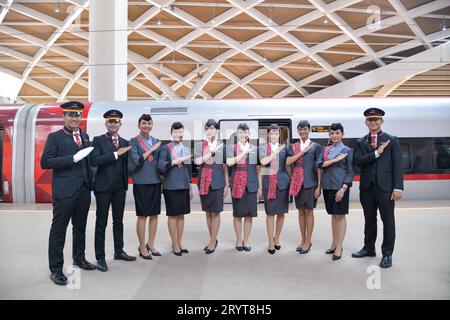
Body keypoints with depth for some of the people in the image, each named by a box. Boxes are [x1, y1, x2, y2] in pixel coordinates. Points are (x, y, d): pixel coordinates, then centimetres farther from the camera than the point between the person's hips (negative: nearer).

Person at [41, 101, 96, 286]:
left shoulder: (85, 136, 13)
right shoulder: (54, 137, -4)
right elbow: (45, 162, -13)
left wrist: (90, 182, 10)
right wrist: (73, 158, -21)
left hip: (83, 190, 6)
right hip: (64, 192, -6)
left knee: (80, 227, 18)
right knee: (58, 229, 2)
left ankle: (79, 258, 34)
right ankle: (56, 269, 13)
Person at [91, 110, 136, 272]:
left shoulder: (125, 142, 10)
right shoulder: (98, 140, -2)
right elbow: (94, 161, -16)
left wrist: (126, 186, 12)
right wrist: (116, 154, -20)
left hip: (120, 188, 4)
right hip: (103, 187, -4)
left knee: (118, 221, 14)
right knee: (101, 222, 3)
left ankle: (119, 251, 29)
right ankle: (100, 257, 13)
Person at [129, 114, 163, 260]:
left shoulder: (156, 141, 12)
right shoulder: (134, 141, -2)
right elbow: (136, 161, -14)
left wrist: (162, 177, 12)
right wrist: (151, 149, -13)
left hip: (156, 181, 5)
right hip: (141, 182, -5)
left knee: (154, 214, 9)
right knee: (142, 215, 2)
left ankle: (151, 244, 24)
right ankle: (142, 247, 14)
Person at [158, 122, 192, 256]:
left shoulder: (186, 149, 13)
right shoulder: (166, 148, -2)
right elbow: (161, 165, -14)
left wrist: (190, 188, 16)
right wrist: (178, 160, -15)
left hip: (184, 186, 5)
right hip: (171, 186, -5)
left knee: (181, 215, 9)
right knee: (173, 215, 2)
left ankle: (180, 242, 20)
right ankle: (175, 244, 12)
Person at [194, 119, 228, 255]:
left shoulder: (221, 146, 3)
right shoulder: (200, 146, 6)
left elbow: (225, 167, 4)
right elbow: (197, 161, -11)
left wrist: (227, 185, 1)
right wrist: (212, 151, -12)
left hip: (217, 181, -2)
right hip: (204, 181, 2)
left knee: (215, 212, 1)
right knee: (208, 212, 10)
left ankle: (212, 241, 12)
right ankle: (213, 240, 22)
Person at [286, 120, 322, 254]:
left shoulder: (315, 146, 1)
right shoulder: (293, 146, 9)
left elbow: (319, 167, -2)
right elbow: (288, 162, -6)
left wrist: (319, 186, -7)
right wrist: (302, 151, -11)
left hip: (310, 183, -3)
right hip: (297, 183, 3)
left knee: (309, 211, 3)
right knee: (301, 211, 10)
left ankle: (308, 241, 14)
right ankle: (303, 239, 22)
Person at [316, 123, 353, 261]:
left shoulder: (347, 150, 0)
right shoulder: (325, 149, 12)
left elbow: (350, 171, -3)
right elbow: (318, 163, -3)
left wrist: (343, 188, -12)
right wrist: (334, 160, -13)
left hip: (340, 186, -4)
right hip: (327, 186, 4)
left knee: (340, 215, 0)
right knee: (333, 215, 12)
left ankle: (339, 247, 6)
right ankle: (334, 243, 21)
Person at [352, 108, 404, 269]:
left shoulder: (392, 140, 1)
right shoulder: (360, 142, 8)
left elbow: (398, 165, -5)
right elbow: (358, 161, -7)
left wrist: (398, 188, -12)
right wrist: (376, 153, -16)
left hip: (385, 187, -2)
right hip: (367, 187, 3)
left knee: (388, 221, 5)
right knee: (369, 220, 14)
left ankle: (387, 253, 17)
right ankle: (368, 248, 29)